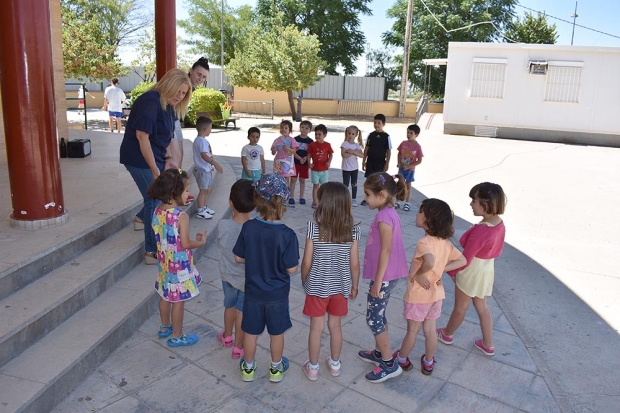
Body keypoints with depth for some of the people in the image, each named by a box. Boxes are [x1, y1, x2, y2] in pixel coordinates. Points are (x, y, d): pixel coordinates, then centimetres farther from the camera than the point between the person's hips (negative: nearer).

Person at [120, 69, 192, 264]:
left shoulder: (169, 106, 8)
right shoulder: (150, 101, -20)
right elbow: (142, 136, -24)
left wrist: (167, 159, 2)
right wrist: (155, 170, -23)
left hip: (155, 157, 9)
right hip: (140, 158, -9)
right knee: (156, 201, -6)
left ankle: (141, 218, 44)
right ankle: (153, 252, 5)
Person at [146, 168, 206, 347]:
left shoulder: (157, 211, -4)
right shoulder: (182, 216, -26)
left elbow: (162, 236, 8)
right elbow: (185, 244, -23)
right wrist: (201, 241, -6)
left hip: (164, 263, 7)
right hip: (180, 266, -7)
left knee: (166, 296, 23)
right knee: (178, 301, 8)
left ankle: (165, 327, 43)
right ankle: (177, 336, 22)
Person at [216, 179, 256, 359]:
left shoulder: (222, 225, -22)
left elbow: (220, 244, -3)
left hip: (228, 275, 3)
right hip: (248, 278, -3)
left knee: (230, 306, 28)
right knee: (242, 312, 16)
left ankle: (227, 336, 50)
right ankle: (238, 347, 33)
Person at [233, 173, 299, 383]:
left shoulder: (248, 227, -18)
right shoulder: (287, 235, -24)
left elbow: (238, 258, -8)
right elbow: (291, 268, -18)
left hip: (253, 291, 2)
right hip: (277, 294, -1)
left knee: (250, 331, 20)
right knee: (276, 333, 19)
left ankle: (248, 368, 39)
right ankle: (276, 369, 38)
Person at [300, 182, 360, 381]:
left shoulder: (314, 227, -19)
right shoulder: (352, 230, -12)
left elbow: (307, 262, -13)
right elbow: (354, 264, -7)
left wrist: (304, 281, 5)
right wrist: (354, 286, 9)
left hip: (317, 286, -2)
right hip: (341, 286, 2)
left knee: (316, 328, 13)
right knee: (335, 326, 20)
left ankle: (312, 367, 29)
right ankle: (335, 364, 37)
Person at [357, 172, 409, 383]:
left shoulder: (384, 216, -22)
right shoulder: (388, 213, 8)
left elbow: (386, 250, -23)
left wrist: (378, 281, -19)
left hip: (384, 276, -10)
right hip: (385, 275, 10)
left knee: (373, 319, 1)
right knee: (378, 315, 21)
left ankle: (389, 365, 11)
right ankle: (379, 353, 36)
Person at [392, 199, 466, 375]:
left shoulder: (424, 243, -27)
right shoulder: (445, 242, -3)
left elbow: (430, 262, -45)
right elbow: (462, 260, 2)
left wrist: (419, 273, -27)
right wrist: (441, 269, -3)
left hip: (418, 294, -6)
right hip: (436, 293, 6)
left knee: (413, 330, 13)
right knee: (430, 329, 19)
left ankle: (402, 359, 34)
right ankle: (428, 363, 35)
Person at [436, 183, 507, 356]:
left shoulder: (479, 231, -33)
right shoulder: (499, 224, -7)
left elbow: (465, 259, -24)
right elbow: (497, 250, 8)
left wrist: (451, 271, -7)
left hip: (472, 270, -8)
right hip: (487, 269, 8)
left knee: (460, 307, 16)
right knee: (482, 306, 23)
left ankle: (447, 334, 39)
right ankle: (488, 345, 35)